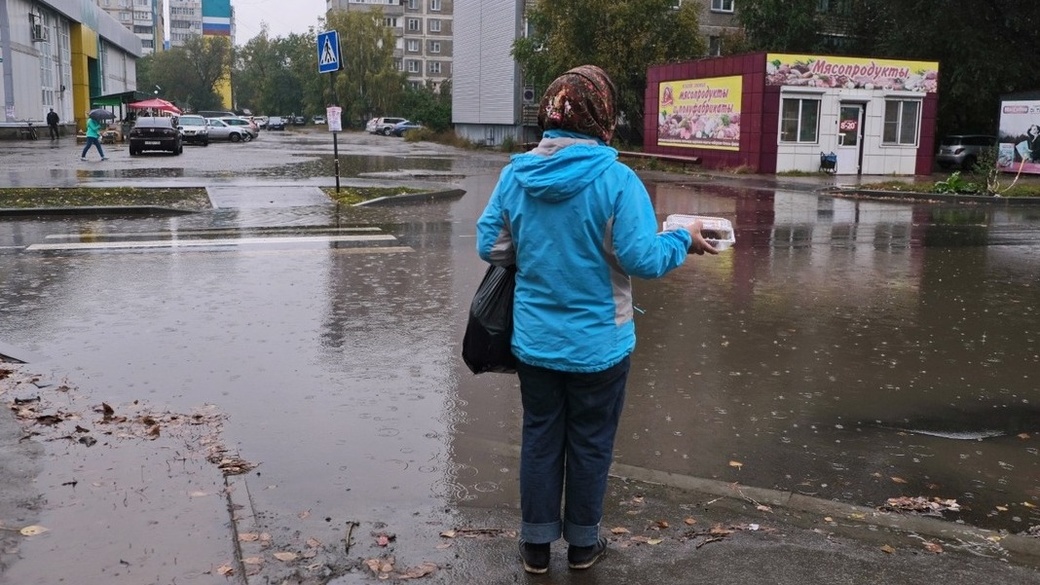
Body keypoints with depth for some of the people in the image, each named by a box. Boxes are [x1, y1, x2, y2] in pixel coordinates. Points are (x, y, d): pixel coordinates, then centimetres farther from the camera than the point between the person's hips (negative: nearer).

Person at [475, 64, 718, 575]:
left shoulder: (515, 174, -6)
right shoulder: (615, 179, -19)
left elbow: (490, 247, -1)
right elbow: (643, 259, -20)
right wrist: (685, 240, 0)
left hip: (534, 340, 3)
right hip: (597, 343, -3)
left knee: (540, 438, 16)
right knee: (589, 442, 14)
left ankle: (536, 543, 27)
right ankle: (583, 543, 30)